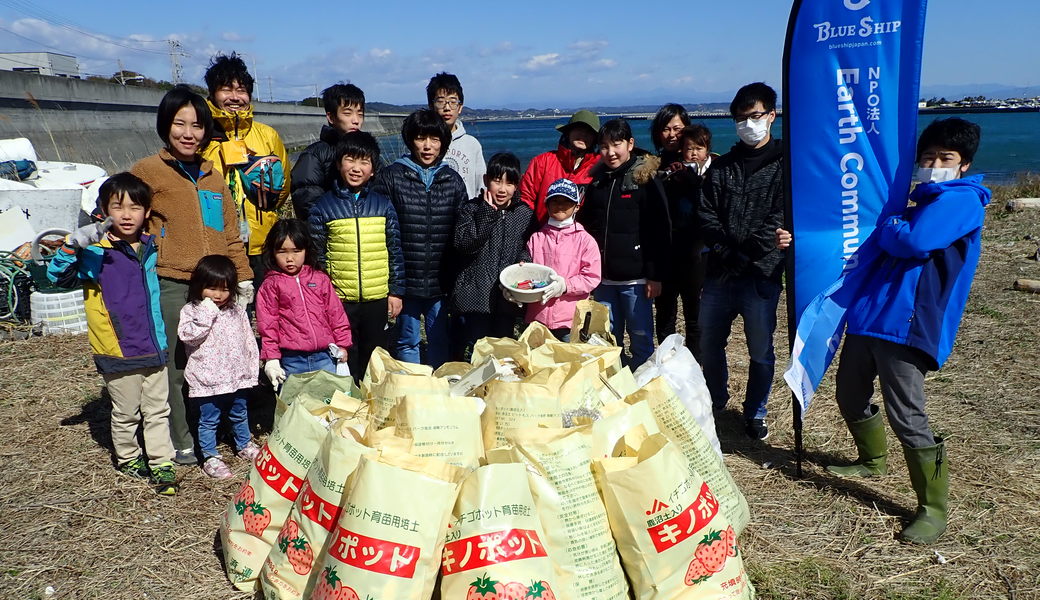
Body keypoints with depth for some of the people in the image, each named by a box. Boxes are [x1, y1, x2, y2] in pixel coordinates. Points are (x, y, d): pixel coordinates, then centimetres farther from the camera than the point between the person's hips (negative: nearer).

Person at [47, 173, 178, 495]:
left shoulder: (152, 247, 5)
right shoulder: (96, 252, -10)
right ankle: (127, 458, 32)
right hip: (118, 350, -4)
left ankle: (162, 464, 19)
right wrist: (73, 244, -33)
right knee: (126, 413, 13)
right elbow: (58, 276, -20)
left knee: (157, 410, 11)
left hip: (154, 347, 4)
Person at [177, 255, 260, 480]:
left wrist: (252, 367, 8)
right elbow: (188, 335, -23)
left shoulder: (237, 309, 5)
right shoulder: (191, 310, -7)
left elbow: (248, 338, 9)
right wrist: (206, 313, -25)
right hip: (207, 379, -4)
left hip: (237, 375, 5)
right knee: (209, 420, 5)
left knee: (239, 414, 22)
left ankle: (244, 445, 41)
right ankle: (210, 457, 19)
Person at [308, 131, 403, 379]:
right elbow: (316, 256, 3)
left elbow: (395, 252, 7)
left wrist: (396, 292, 4)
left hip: (378, 299, 2)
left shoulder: (383, 206, 5)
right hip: (339, 300, -1)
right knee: (344, 362, 6)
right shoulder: (324, 207, 0)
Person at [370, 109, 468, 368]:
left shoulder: (452, 180, 6)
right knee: (408, 342, 10)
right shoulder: (390, 177, -3)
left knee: (441, 341, 12)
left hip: (441, 280, 2)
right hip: (406, 278, -2)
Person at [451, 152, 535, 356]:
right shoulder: (471, 209, -4)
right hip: (475, 296, -3)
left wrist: (524, 261, -7)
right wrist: (487, 213, -21)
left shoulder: (525, 214, 5)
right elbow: (464, 244, -17)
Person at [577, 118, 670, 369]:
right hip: (603, 277, 5)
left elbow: (661, 231, -8)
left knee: (641, 340, 3)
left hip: (635, 278, -5)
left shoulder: (646, 180, -5)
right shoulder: (597, 180, 10)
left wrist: (655, 275, -12)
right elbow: (585, 226, 16)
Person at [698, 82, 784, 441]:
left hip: (762, 273, -4)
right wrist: (724, 249, -11)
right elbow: (706, 214, 5)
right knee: (709, 343, 13)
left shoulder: (784, 164, 0)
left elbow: (781, 216, -10)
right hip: (719, 272, 4)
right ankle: (715, 401, 35)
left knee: (760, 350, 5)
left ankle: (755, 414, 24)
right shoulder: (722, 167, 13)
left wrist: (744, 254, -17)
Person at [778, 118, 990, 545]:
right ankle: (873, 461, 45)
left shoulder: (961, 200, -5)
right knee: (850, 397, 20)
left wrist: (884, 227, -1)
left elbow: (914, 241, -23)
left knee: (907, 417, -9)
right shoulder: (918, 202, 22)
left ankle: (933, 508, 8)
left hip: (906, 326, -9)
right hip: (867, 317, 9)